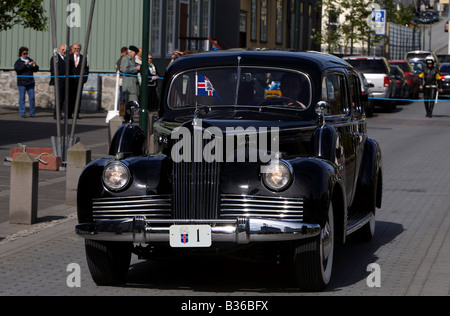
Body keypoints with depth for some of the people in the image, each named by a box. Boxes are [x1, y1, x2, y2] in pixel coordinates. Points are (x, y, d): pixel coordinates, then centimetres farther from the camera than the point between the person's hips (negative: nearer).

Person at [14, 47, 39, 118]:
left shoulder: (30, 60, 14)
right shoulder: (18, 61, 0)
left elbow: (36, 69, 16)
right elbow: (16, 69, -18)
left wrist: (34, 66, -6)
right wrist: (25, 64, -23)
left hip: (30, 82, 4)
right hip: (22, 83, -4)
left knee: (32, 98, 4)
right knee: (22, 98, -2)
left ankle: (32, 113, 10)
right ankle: (22, 114, 2)